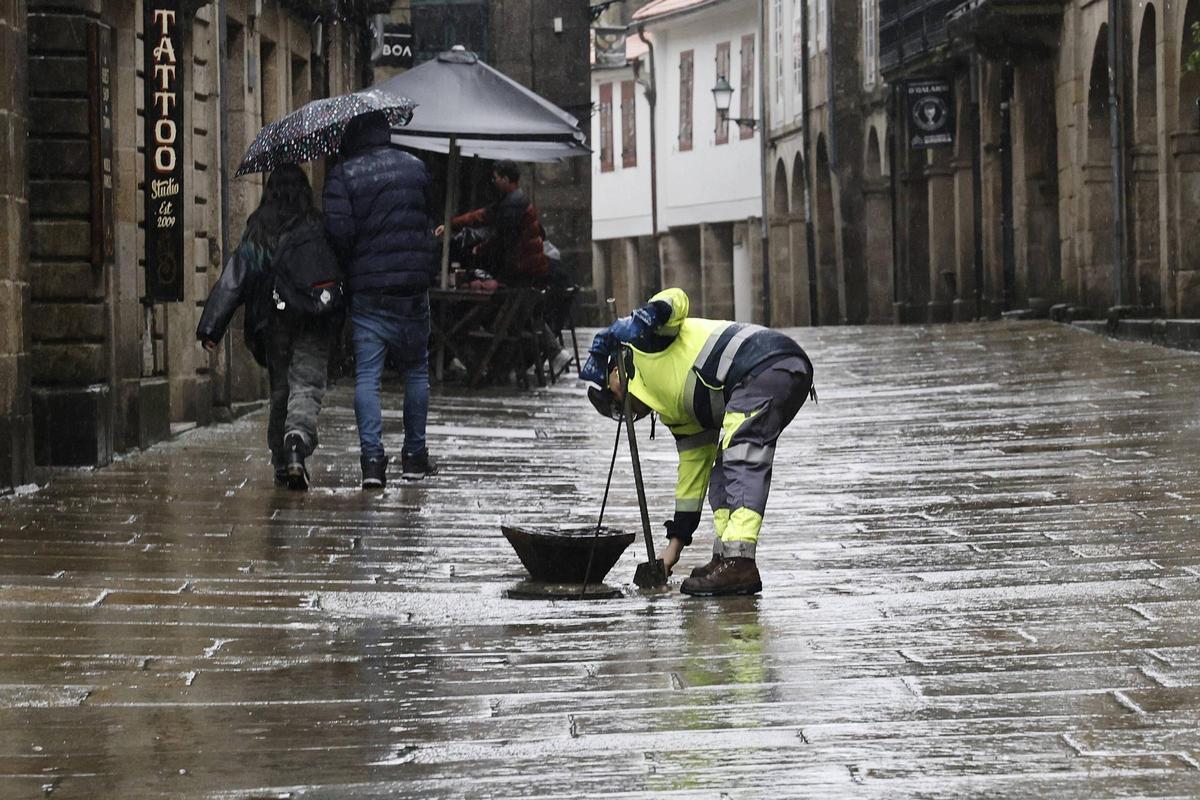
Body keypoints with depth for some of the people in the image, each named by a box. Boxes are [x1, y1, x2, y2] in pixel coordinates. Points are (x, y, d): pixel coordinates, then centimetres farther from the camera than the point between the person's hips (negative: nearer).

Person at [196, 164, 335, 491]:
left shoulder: (256, 232, 2)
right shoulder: (317, 227, -4)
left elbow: (233, 280, 1)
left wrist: (211, 328, 1)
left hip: (273, 320, 3)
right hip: (314, 323, -2)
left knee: (279, 389, 15)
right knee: (306, 387, -8)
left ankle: (282, 463, 18)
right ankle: (297, 440, -36)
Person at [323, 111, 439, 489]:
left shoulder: (341, 176, -4)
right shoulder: (415, 167, 7)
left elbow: (338, 230, -12)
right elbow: (429, 221, 12)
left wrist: (349, 266, 2)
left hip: (366, 290, -2)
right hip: (412, 285, 2)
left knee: (366, 376, -1)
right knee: (416, 369, 14)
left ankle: (372, 457, -12)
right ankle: (414, 455, 18)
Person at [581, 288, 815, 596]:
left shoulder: (643, 342, 10)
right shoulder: (677, 414, 27)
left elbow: (677, 299, -7)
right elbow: (692, 475, 27)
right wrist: (675, 544, 28)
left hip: (767, 365, -10)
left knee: (742, 463, -15)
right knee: (722, 473, 13)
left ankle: (739, 563, -23)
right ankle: (727, 559, 7)